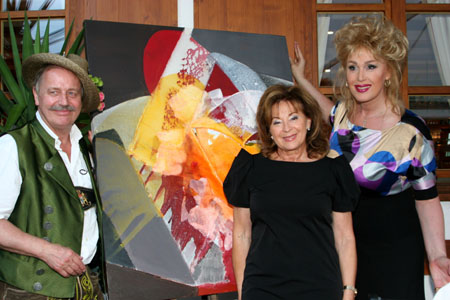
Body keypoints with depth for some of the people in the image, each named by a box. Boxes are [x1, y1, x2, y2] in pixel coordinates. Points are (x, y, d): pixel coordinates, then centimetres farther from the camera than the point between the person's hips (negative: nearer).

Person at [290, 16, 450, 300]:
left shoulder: (412, 133, -20)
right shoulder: (345, 109, -4)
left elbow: (427, 199, -12)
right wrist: (301, 79, 22)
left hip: (395, 249, -5)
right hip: (347, 240, 5)